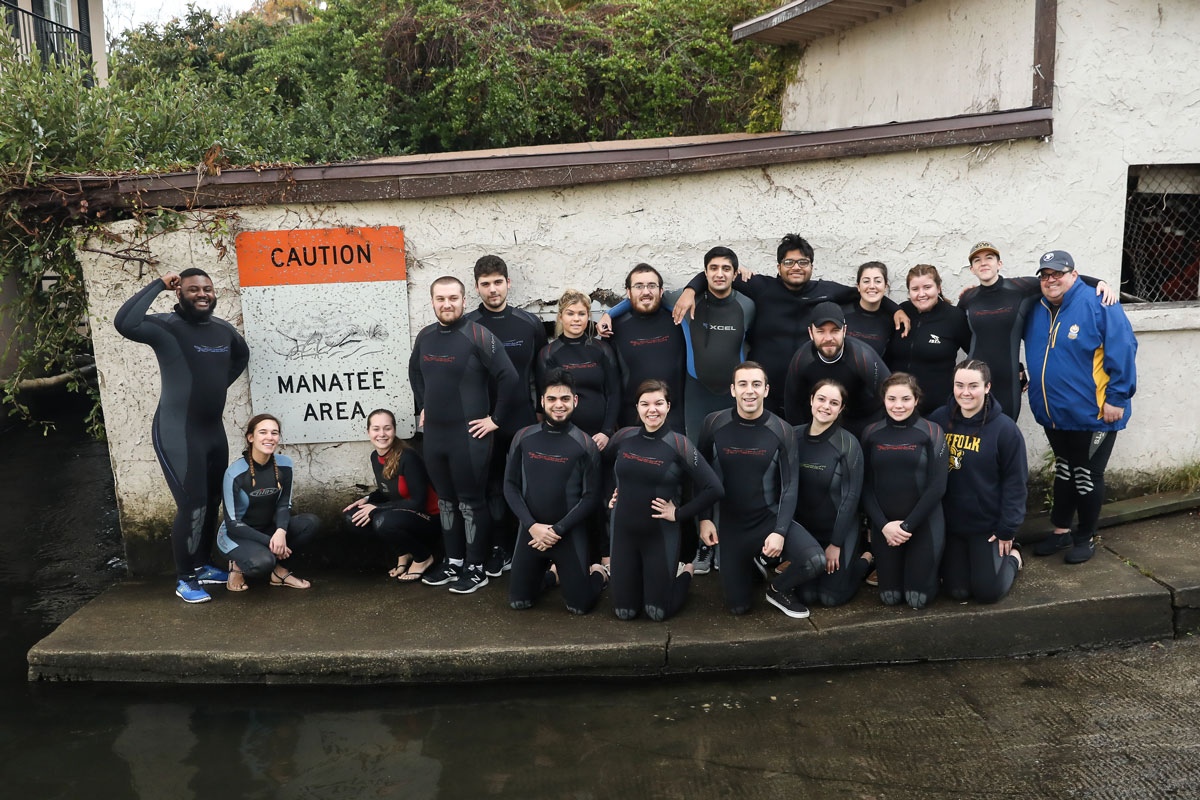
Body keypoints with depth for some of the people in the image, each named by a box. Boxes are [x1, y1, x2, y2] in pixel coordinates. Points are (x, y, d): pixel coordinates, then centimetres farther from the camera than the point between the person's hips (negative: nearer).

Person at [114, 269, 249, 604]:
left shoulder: (223, 329, 5)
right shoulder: (165, 326, -14)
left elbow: (242, 354, 27)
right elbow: (124, 323, -35)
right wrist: (158, 285, -25)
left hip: (214, 429, 7)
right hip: (177, 433, -7)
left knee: (212, 501, 16)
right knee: (193, 505, -8)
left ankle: (202, 566, 33)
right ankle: (184, 579, 8)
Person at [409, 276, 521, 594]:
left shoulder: (479, 336, -14)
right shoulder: (425, 337, 6)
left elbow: (509, 379, -17)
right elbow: (415, 371, 27)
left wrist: (497, 419, -13)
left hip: (469, 436, -6)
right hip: (433, 435, 7)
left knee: (472, 502, 3)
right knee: (445, 499, 16)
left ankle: (476, 568, 14)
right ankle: (453, 561, 29)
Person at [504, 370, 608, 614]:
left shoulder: (584, 445, -6)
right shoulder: (523, 438, 1)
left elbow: (591, 497, -7)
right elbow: (510, 486, 2)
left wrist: (557, 530, -13)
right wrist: (532, 525, -10)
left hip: (570, 534, -3)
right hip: (531, 530, 3)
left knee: (579, 606, -3)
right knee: (518, 602, 5)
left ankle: (599, 574, 29)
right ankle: (553, 574, 35)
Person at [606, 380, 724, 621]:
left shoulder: (678, 445, -13)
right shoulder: (624, 437, -2)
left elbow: (714, 490, -17)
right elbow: (604, 463, 22)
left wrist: (679, 514, -14)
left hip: (661, 535, -3)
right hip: (623, 531, 3)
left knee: (657, 612, 3)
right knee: (624, 612, 9)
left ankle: (685, 572, 32)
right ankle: (640, 576, 39)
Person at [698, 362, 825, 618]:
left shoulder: (782, 431, -10)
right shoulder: (714, 424, -9)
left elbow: (789, 486, -8)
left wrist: (780, 531, -17)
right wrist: (705, 518, -4)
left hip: (771, 518, 0)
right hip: (731, 524, 1)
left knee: (815, 561, -27)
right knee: (737, 607, 4)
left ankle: (779, 590, 6)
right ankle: (750, 565, 37)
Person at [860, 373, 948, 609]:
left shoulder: (931, 432, -5)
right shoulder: (871, 434, 2)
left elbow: (937, 486, -9)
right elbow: (866, 485, 1)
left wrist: (907, 525, -13)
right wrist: (884, 525, -11)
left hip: (924, 524, -2)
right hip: (884, 526, 2)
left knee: (919, 599, -1)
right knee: (890, 597, 5)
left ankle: (928, 566, 30)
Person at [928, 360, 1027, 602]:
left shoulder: (1004, 428, -13)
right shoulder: (938, 420, -5)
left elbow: (1014, 482, -9)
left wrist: (1007, 530, -9)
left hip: (988, 525, -3)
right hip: (949, 522, 3)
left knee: (987, 592, 1)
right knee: (957, 590, 4)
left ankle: (1012, 555, 28)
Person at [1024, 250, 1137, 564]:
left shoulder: (1098, 305, -15)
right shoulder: (1037, 311, 6)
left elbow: (1123, 352, -18)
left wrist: (1116, 398, -19)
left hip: (1092, 413, -6)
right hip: (1053, 412, 6)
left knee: (1087, 476, 5)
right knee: (1064, 470, 18)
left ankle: (1086, 537, 21)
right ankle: (1061, 530, 30)